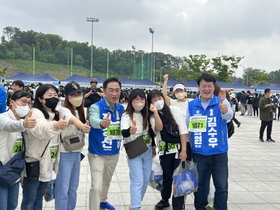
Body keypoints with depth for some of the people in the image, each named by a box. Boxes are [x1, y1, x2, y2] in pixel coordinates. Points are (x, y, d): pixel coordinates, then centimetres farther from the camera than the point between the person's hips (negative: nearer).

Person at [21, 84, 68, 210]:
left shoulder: (55, 115, 11)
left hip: (47, 165, 8)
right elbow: (41, 129, -38)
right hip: (34, 165, -8)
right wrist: (56, 125, -61)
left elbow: (56, 139, 21)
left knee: (39, 198, 18)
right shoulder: (35, 113, -16)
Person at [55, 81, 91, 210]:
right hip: (65, 154, -7)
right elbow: (72, 119, -42)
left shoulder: (80, 111, 8)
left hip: (77, 152, 8)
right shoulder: (64, 110, -17)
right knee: (63, 189, -2)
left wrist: (85, 127, -3)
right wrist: (82, 126, -63)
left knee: (73, 188, 17)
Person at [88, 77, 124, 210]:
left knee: (107, 181, 26)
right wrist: (102, 123, -64)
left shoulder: (121, 108, -3)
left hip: (114, 153, 6)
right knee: (96, 186, -7)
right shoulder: (96, 107, -21)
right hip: (97, 153, -6)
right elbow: (94, 121, -43)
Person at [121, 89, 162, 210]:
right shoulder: (126, 115, -14)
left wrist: (155, 113, -21)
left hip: (148, 151, 6)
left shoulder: (147, 115, 1)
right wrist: (130, 131, -54)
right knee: (138, 180, -7)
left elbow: (159, 128, -9)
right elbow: (124, 133, -32)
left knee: (146, 179, 15)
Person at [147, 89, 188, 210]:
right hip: (164, 150, 3)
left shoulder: (174, 110, -4)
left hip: (178, 148, -3)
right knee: (166, 177, 14)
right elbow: (158, 129, -10)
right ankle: (165, 200, 37)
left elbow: (183, 130, -8)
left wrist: (183, 150, -13)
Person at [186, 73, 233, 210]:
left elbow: (228, 116, -27)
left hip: (219, 152, -1)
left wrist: (225, 111, -50)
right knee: (200, 185, 15)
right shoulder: (191, 105, 0)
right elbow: (185, 126, 7)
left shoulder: (222, 102, -6)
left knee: (221, 186, 9)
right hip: (199, 153, 2)